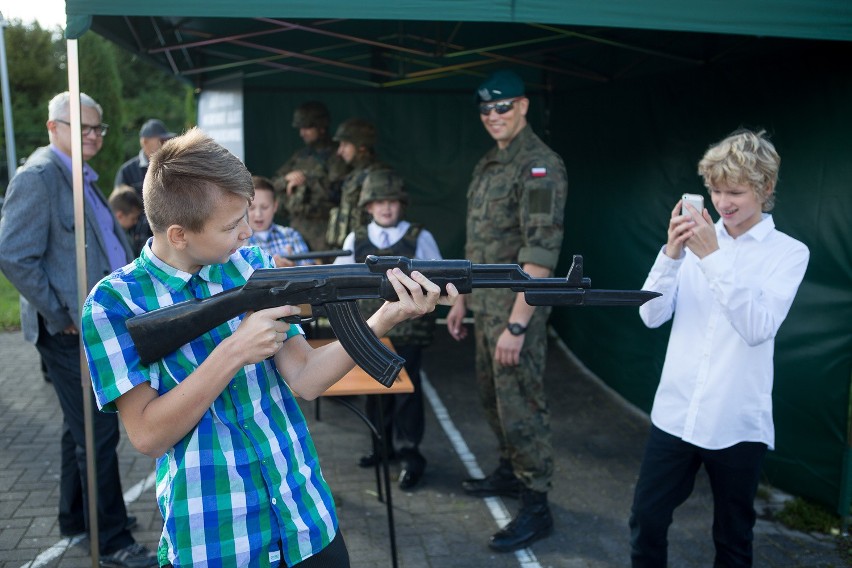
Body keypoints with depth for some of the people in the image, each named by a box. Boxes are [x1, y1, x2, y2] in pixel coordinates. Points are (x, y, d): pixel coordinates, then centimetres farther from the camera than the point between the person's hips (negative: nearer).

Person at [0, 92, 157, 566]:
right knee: (99, 432, -3)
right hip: (71, 330, -9)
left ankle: (77, 516, 35)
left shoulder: (83, 178, 14)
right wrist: (60, 317, -17)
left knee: (83, 425, 19)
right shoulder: (39, 176, -14)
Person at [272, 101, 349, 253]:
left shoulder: (335, 156, -4)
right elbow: (274, 183, 17)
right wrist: (287, 178, -4)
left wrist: (306, 180, -11)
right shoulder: (300, 155, 16)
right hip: (296, 224, 7)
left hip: (322, 228, -6)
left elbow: (335, 190, -18)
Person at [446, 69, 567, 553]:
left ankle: (537, 506, 13)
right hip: (485, 304, 9)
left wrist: (517, 324, -25)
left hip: (517, 308, -9)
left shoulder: (540, 166, -15)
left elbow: (541, 251, -22)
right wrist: (462, 300, 17)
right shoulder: (488, 165, 13)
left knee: (520, 404, -1)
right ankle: (510, 472, 38)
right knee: (493, 396, 19)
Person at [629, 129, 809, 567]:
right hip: (674, 413, 2)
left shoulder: (789, 252, -4)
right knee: (646, 521, 8)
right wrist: (672, 253, -18)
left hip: (737, 424, -2)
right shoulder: (697, 239, 3)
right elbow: (652, 316, -4)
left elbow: (758, 328, -19)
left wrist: (713, 257, -25)